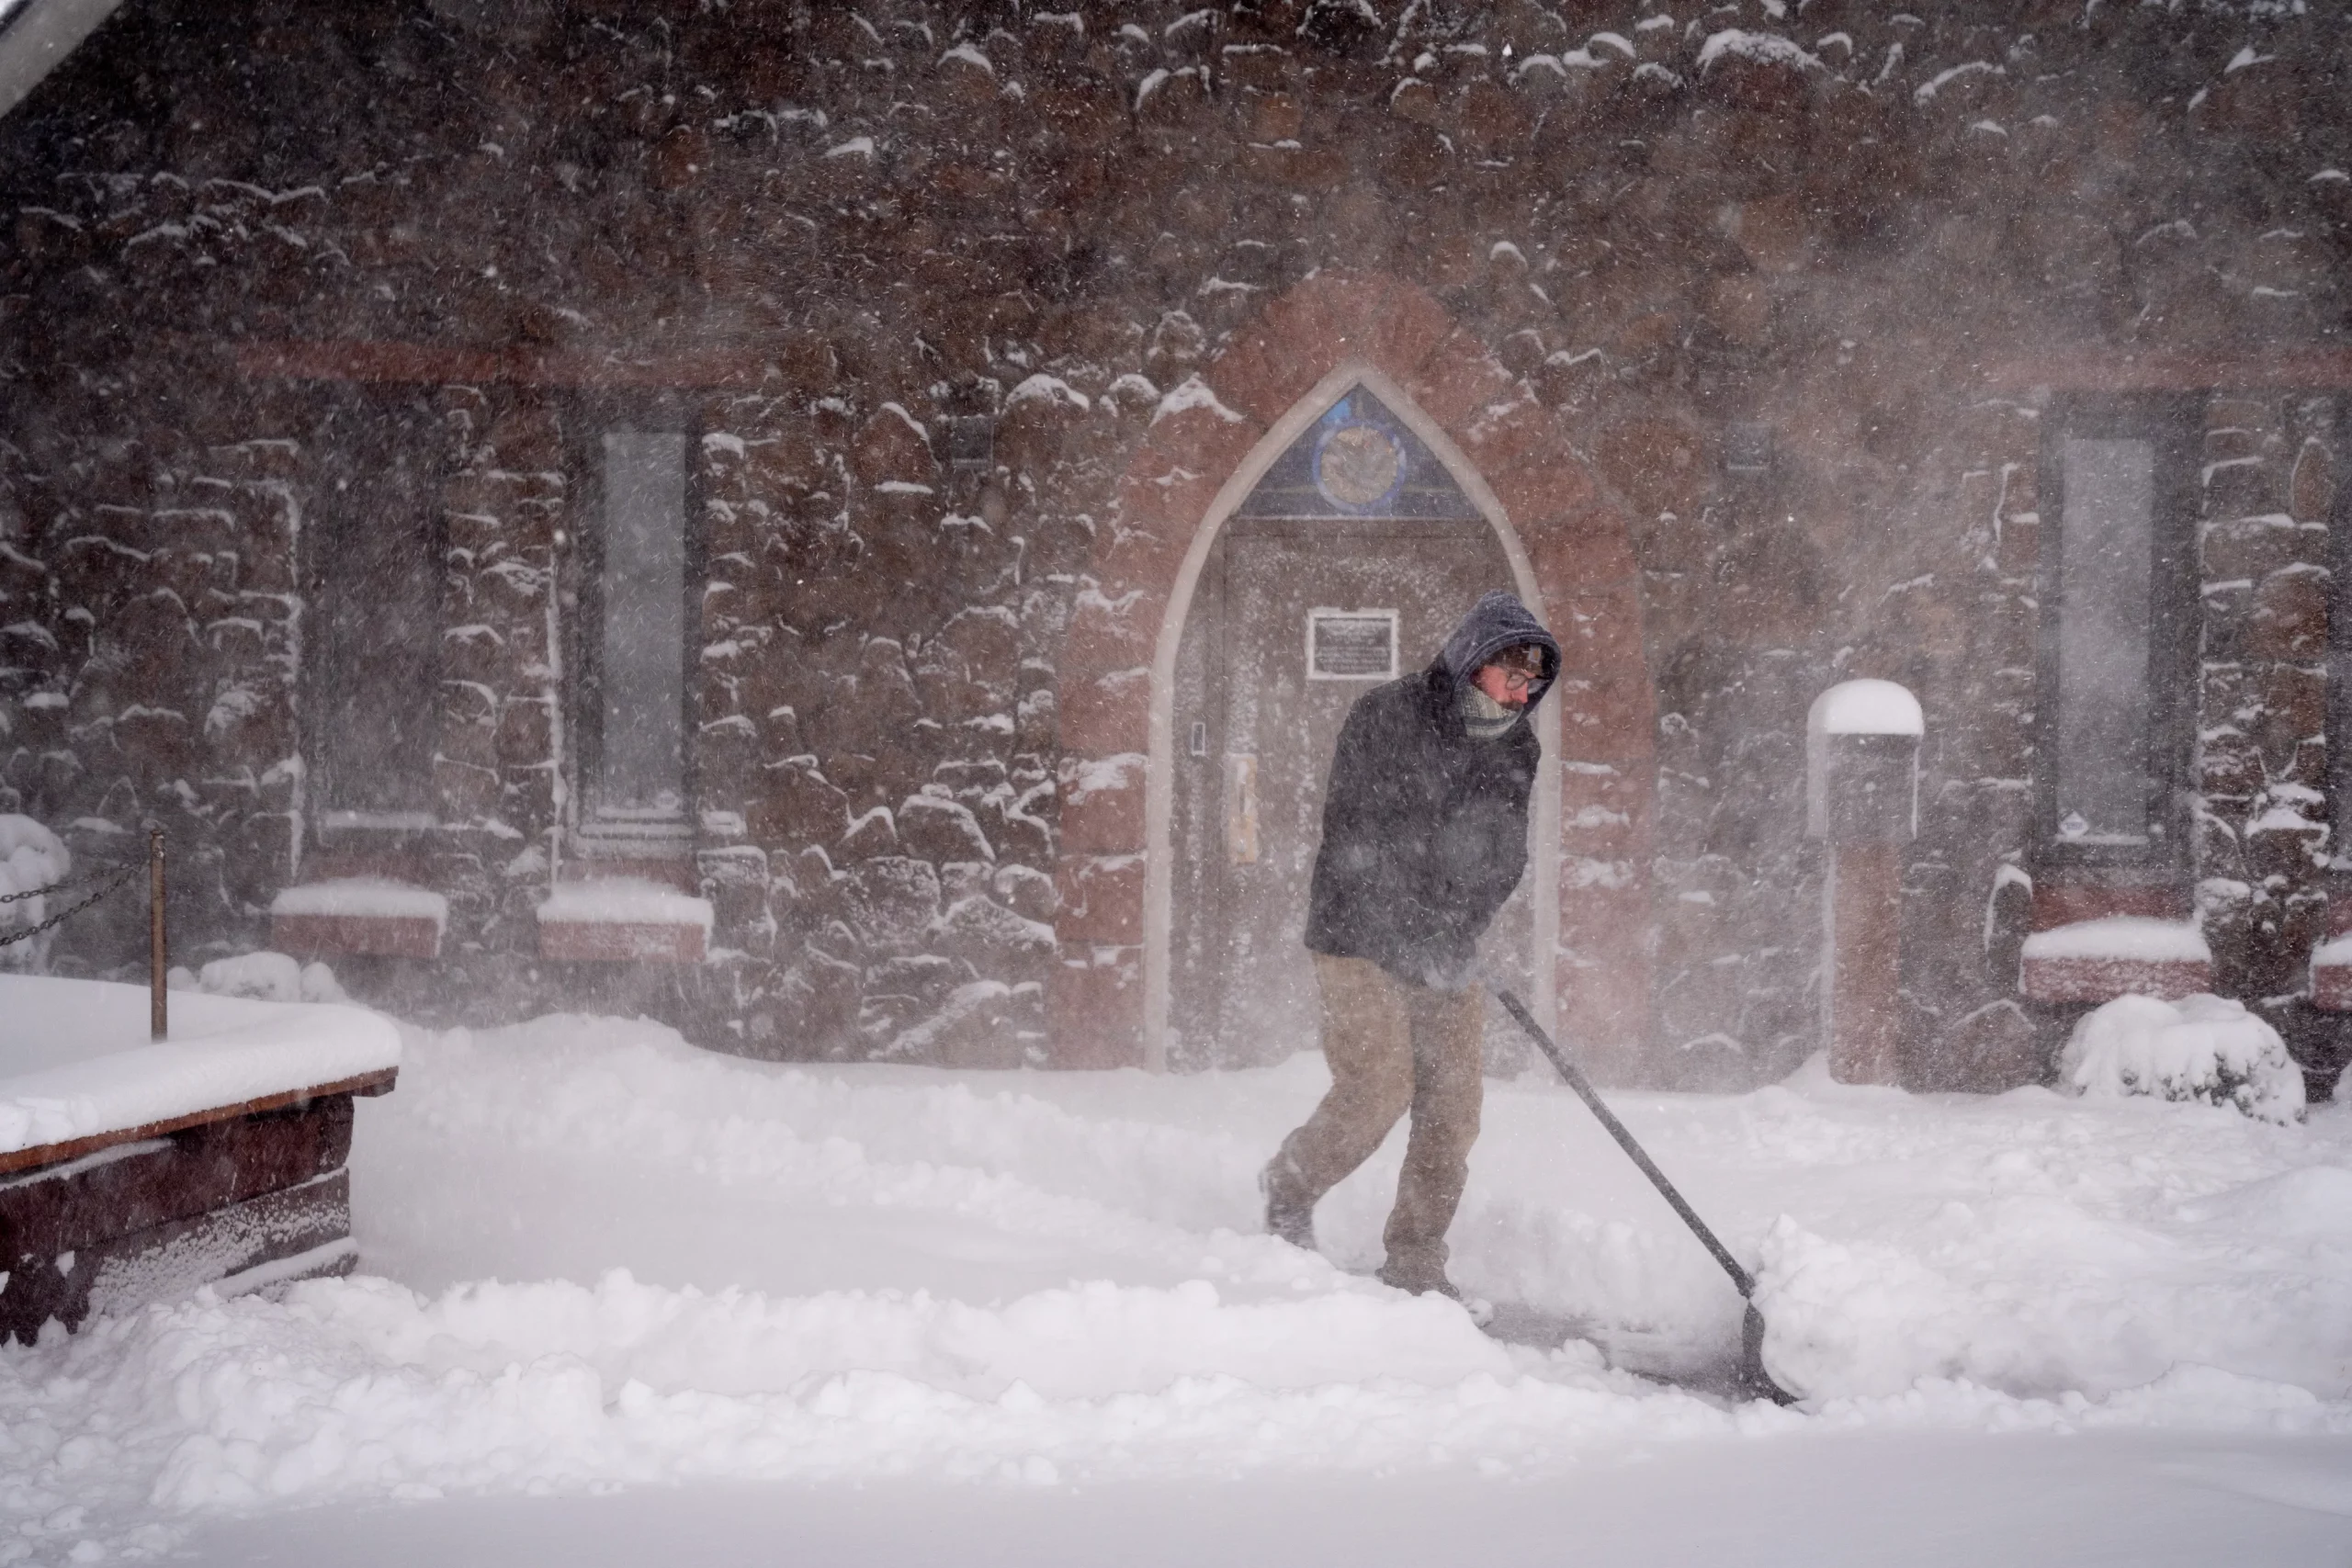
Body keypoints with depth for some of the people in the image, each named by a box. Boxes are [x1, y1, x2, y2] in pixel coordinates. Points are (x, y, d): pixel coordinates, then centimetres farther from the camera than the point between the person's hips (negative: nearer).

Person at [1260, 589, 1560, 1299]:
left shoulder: (1516, 748, 5)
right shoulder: (1384, 716, -11)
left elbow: (1503, 857, 3)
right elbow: (1355, 839, -14)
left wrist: (1456, 933, -13)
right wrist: (1416, 933, -15)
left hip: (1447, 952, 5)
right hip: (1362, 938, -5)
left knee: (1453, 1107, 0)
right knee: (1379, 1086, -14)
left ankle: (1416, 1263, 13)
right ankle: (1289, 1191, 12)